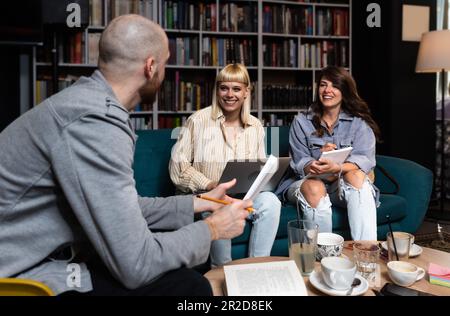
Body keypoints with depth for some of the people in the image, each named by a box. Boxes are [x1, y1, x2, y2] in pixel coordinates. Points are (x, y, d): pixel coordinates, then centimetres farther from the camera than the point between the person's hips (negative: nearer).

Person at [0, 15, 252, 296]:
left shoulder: (91, 102, 4)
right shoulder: (96, 122, -26)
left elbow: (124, 209, 9)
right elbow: (135, 265, -26)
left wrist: (201, 202, 15)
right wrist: (212, 228, -10)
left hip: (39, 261, 9)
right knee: (187, 285, -14)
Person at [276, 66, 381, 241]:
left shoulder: (359, 123, 2)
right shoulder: (301, 122, 4)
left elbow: (364, 159, -14)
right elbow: (300, 163, -3)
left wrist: (337, 168, -35)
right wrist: (318, 165, -27)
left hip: (344, 187, 1)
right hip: (307, 181, 0)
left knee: (356, 175, -31)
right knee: (314, 187, -34)